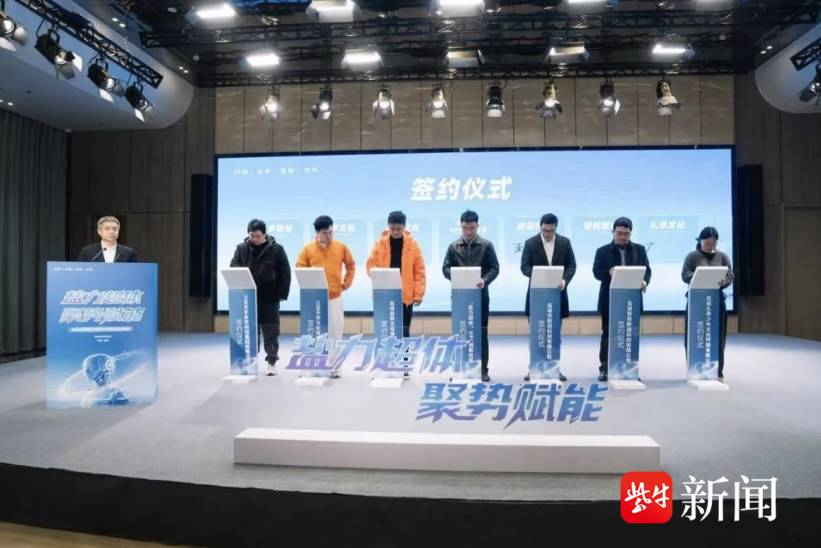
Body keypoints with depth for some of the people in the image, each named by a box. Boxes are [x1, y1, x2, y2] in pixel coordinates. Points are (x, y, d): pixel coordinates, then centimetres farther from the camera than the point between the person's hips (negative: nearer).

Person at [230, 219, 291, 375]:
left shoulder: (276, 249, -4)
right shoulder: (241, 248, 3)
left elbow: (285, 273, -4)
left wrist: (282, 294, -10)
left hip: (270, 298, -2)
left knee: (271, 332, 3)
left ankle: (272, 362, 12)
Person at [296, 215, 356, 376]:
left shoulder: (341, 247, 3)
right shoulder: (308, 248, 0)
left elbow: (351, 266, 13)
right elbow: (300, 269, 3)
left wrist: (346, 283, 5)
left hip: (335, 296, 1)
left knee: (335, 332, 2)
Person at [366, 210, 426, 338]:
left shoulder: (412, 244, 0)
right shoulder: (380, 243, 1)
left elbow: (419, 271, 1)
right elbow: (370, 265, 3)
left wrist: (419, 294, -5)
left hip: (406, 295, 0)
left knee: (404, 331, 6)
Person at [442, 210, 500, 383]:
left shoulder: (486, 245, 2)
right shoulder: (453, 247, 7)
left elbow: (494, 268, -2)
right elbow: (446, 268, 2)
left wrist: (485, 280, -21)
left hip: (480, 293, -1)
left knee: (481, 332, 3)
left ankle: (483, 369, 11)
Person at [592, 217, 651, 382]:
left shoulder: (639, 249, 9)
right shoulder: (603, 251, 3)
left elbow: (647, 270, 5)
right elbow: (596, 272, -3)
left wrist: (644, 281, -17)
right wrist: (609, 273, -24)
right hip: (610, 300, -1)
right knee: (607, 334, 4)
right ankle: (604, 368, 11)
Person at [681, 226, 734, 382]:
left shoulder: (723, 256, 9)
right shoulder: (692, 256, 1)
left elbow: (730, 277, 3)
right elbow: (685, 275, -8)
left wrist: (723, 281, -21)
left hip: (717, 300, 2)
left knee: (717, 337, 4)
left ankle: (717, 372, 11)